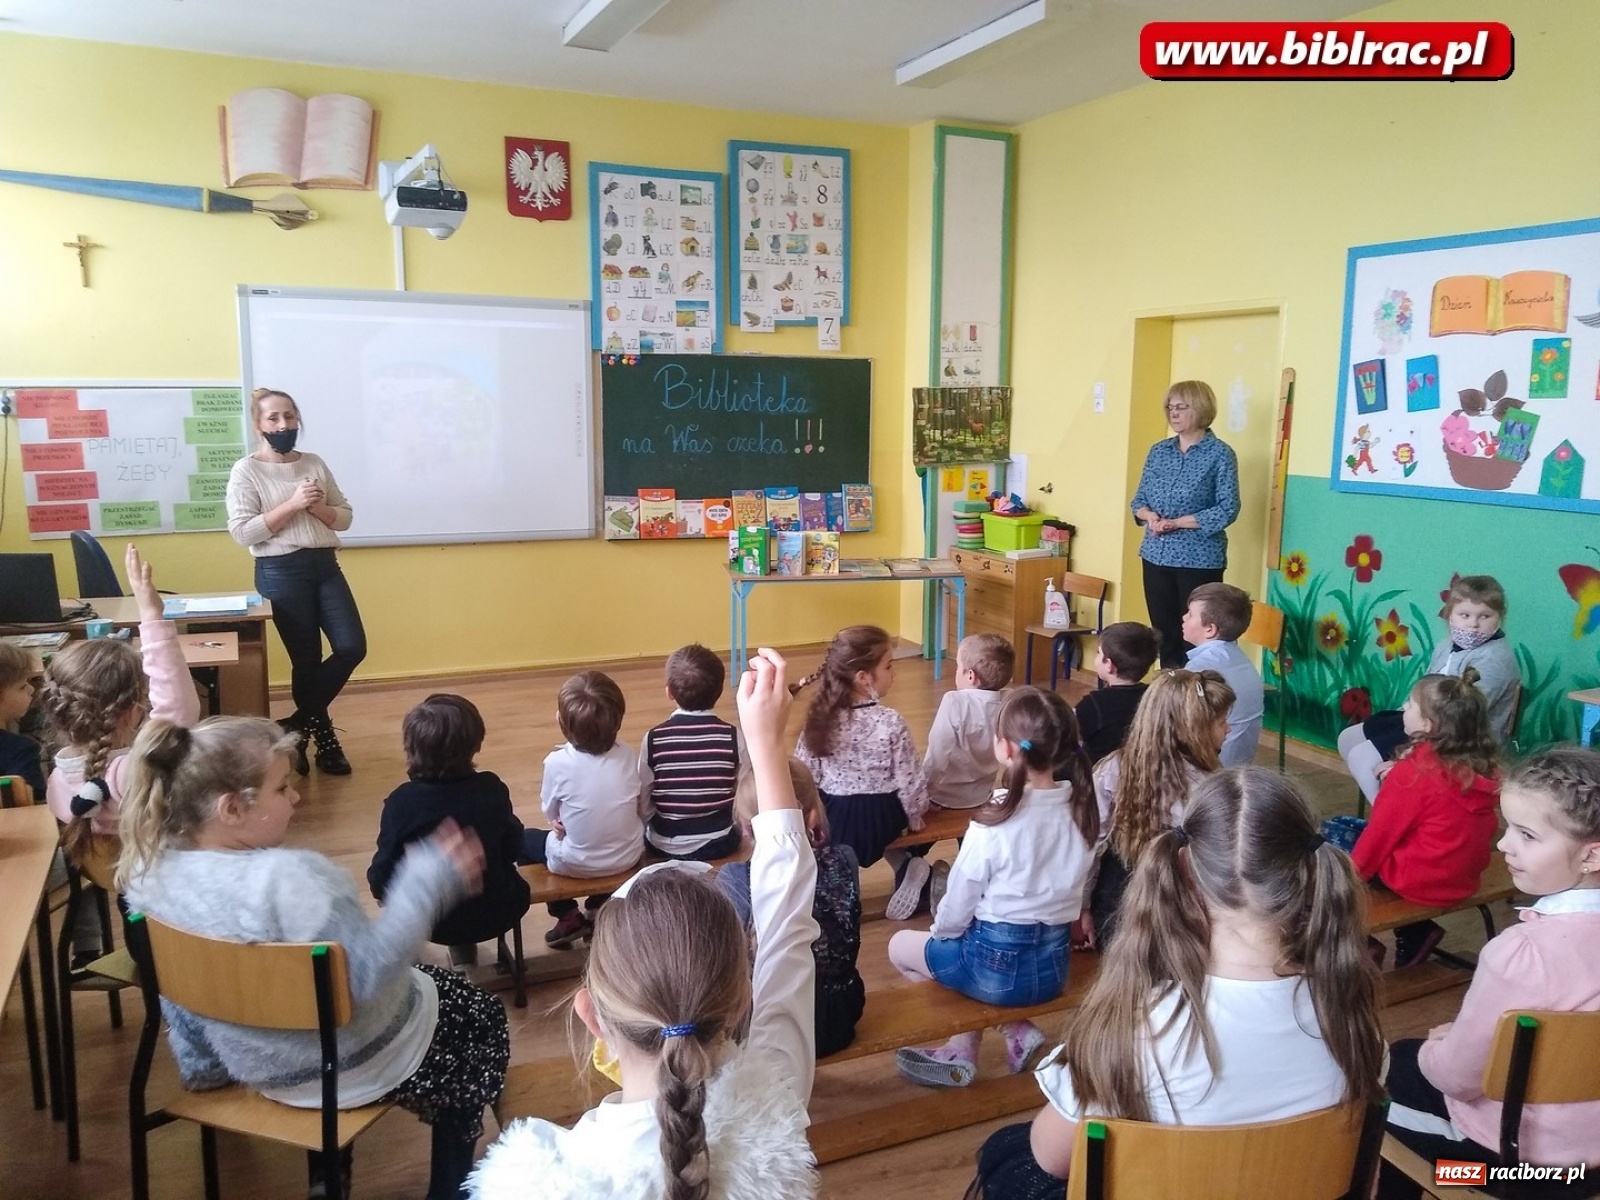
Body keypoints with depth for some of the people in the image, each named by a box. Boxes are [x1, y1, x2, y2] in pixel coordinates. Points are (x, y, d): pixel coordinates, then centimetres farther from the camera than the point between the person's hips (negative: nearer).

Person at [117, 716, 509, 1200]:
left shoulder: (151, 870, -12)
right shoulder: (288, 879, -38)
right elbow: (370, 973, -33)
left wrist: (203, 1065, 14)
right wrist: (428, 879, -29)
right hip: (354, 1065, -7)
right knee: (481, 1017, 21)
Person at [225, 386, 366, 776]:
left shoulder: (315, 463, 9)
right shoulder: (246, 470, -5)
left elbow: (344, 517, 12)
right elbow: (242, 532, -13)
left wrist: (318, 508, -9)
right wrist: (293, 504, -18)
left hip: (325, 566, 5)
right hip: (280, 572, -5)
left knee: (352, 647, -3)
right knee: (307, 659, 3)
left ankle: (298, 726, 14)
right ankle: (320, 734, 23)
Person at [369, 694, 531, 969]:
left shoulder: (402, 801, -20)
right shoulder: (492, 789, -15)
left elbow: (383, 873, -13)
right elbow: (514, 850, -2)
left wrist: (379, 886, 9)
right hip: (495, 915, 1)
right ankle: (464, 948, 40)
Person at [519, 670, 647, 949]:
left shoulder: (558, 762, -21)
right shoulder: (628, 755, -11)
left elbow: (550, 814, -5)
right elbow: (644, 811, -2)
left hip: (576, 864, -3)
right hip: (628, 856, 3)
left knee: (522, 838, 24)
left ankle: (568, 917, 23)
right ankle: (599, 908, 32)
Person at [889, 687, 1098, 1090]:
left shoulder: (994, 823, -23)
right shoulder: (1082, 808, -7)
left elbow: (958, 906, -13)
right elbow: (1069, 887, 6)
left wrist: (938, 933, 10)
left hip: (999, 967, -6)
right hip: (1054, 965, 6)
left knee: (901, 946, 20)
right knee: (972, 945, 34)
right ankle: (960, 1051, 22)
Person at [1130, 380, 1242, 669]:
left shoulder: (1219, 453, -7)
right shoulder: (1158, 450, 9)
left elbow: (1228, 509, -13)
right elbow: (1139, 499, 12)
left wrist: (1177, 522, -17)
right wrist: (1150, 516, -10)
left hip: (1199, 559, -5)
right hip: (1156, 556, 6)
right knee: (1164, 632, 12)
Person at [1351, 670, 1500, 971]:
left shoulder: (1414, 771, -22)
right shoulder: (1484, 764, -4)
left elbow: (1381, 832, -13)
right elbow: (1487, 828, 11)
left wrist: (1352, 871, 2)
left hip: (1420, 880, -7)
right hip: (1465, 878, 7)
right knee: (1353, 831, 21)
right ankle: (1415, 934, 20)